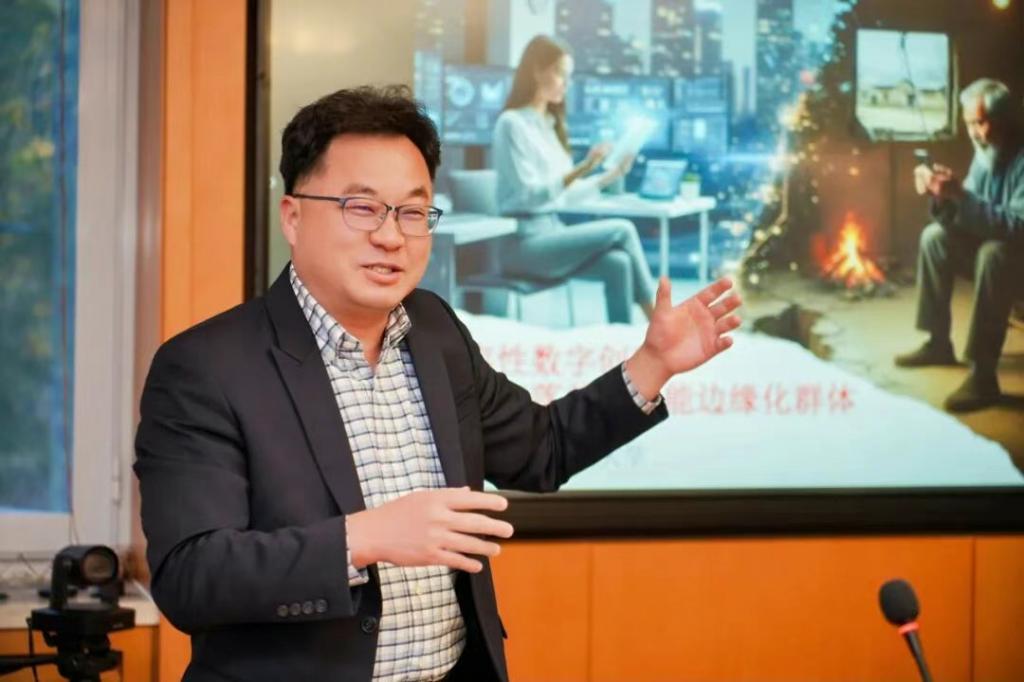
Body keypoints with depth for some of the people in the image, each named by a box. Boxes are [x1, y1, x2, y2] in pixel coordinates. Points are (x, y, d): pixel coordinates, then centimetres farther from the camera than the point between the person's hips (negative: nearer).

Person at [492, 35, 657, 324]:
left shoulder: (549, 125, 17)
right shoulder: (512, 124, -9)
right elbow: (530, 194, -19)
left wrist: (607, 178, 8)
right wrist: (581, 169, -29)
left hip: (551, 233, 8)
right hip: (523, 244, -8)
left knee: (618, 263, -19)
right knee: (622, 230, -18)